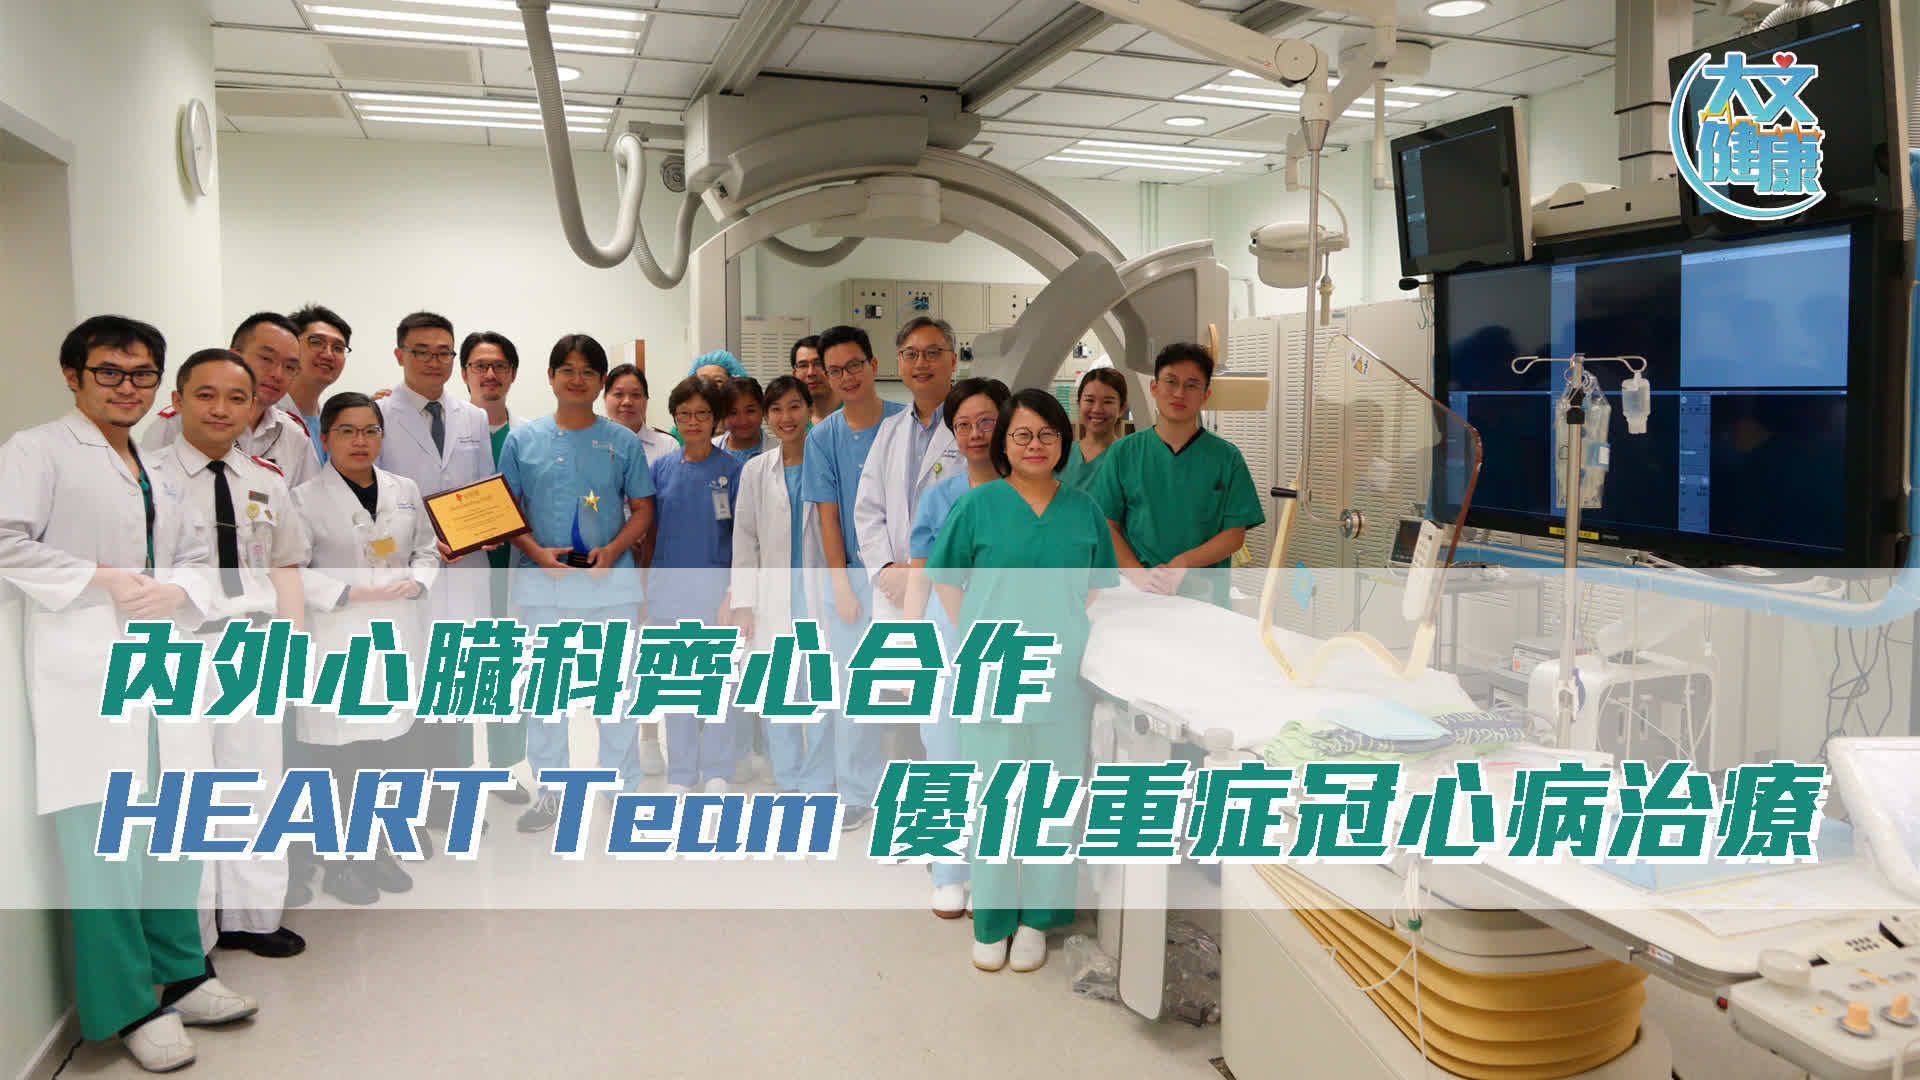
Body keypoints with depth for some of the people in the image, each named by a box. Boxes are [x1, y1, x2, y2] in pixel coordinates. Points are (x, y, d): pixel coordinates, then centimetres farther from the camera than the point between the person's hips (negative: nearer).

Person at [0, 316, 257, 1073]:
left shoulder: (162, 474, 23)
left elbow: (198, 558, 19)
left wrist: (176, 590, -2)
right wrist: (105, 580, -13)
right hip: (85, 670, -7)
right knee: (105, 842, -6)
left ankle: (182, 977, 25)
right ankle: (130, 1008, 4)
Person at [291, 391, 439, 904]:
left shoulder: (405, 491, 11)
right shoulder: (306, 498, -5)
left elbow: (427, 551, 16)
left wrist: (415, 581, -5)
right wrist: (357, 593, -16)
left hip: (397, 637, 5)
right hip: (337, 641, -5)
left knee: (388, 744, 11)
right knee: (338, 753, -1)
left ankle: (377, 849, 26)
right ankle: (339, 862, 14)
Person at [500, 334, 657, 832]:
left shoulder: (623, 442, 4)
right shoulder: (523, 439, 5)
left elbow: (643, 510, 6)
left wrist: (613, 550, -12)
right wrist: (537, 552, -11)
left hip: (611, 582, 0)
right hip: (543, 582, 1)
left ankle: (625, 790, 18)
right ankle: (550, 791, 22)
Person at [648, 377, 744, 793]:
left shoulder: (731, 469, -3)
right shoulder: (661, 469, 5)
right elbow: (648, 531, 10)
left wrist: (734, 597, -13)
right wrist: (644, 593, 5)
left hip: (714, 590, -3)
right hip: (669, 591, 3)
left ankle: (718, 773, 18)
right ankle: (680, 774, 22)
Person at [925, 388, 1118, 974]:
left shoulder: (1083, 509, 7)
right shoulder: (978, 504, -1)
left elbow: (1098, 586, 15)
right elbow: (946, 579, 5)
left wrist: (1072, 636, 2)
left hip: (1063, 677, 2)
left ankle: (1036, 918, 24)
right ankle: (991, 920, 20)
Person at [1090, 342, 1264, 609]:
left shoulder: (1226, 457, 6)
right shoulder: (1123, 453, 8)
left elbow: (1235, 534, 2)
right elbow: (1107, 527, 4)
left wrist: (1183, 563, -13)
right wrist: (1140, 575, -12)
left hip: (1206, 596, 0)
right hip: (1136, 595, 0)